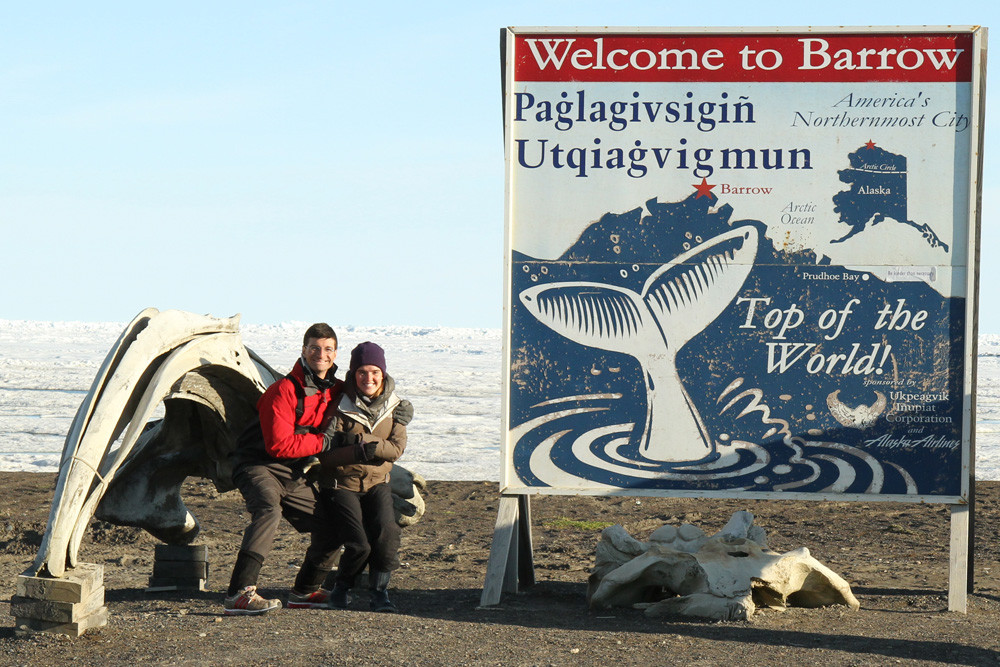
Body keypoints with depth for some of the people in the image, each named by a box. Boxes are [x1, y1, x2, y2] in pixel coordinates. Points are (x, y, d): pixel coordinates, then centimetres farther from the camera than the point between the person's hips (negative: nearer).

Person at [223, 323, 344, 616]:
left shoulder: (337, 391, 4)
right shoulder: (284, 391, -19)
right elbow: (278, 445, -24)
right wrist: (323, 443, -16)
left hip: (294, 477, 8)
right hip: (258, 467, -8)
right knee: (269, 510, -37)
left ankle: (304, 591, 26)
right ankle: (239, 594, -44)